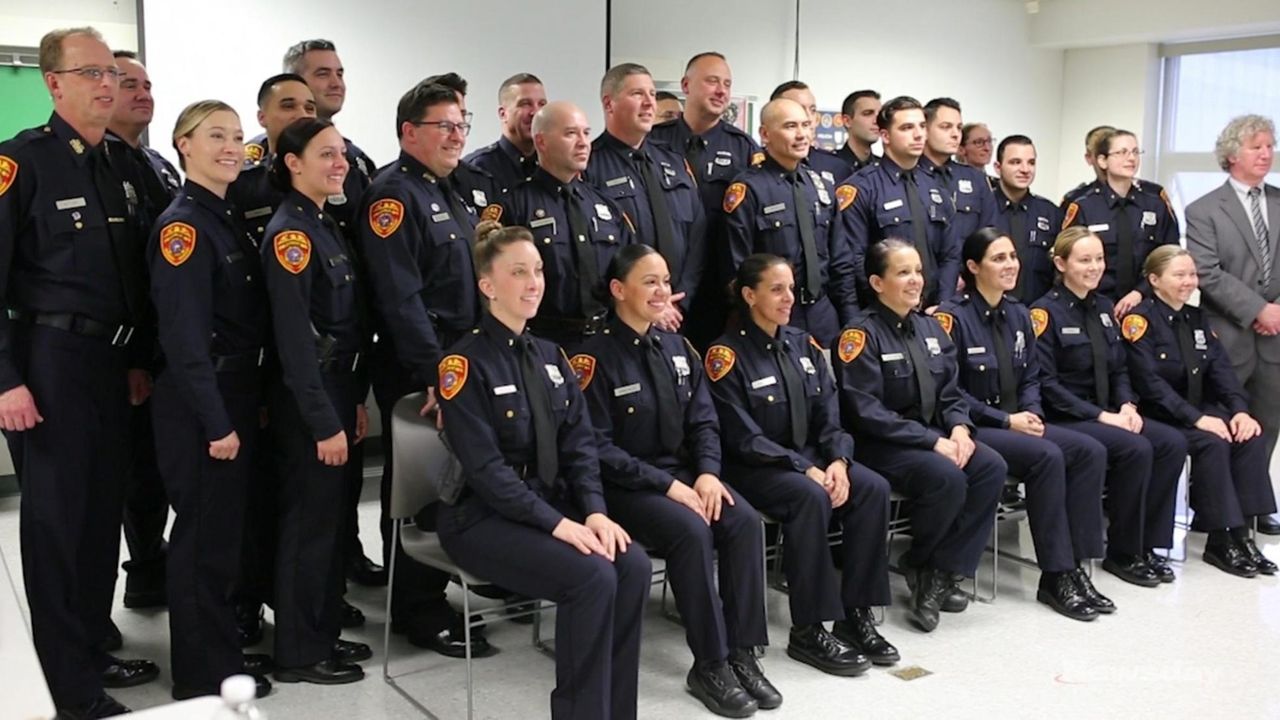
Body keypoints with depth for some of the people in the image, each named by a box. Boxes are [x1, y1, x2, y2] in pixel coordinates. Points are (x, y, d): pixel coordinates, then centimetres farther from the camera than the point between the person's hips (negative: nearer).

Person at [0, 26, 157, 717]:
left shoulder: (118, 167, 13)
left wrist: (139, 362, 16)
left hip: (111, 362, 7)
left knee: (104, 511, 14)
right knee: (56, 522, 1)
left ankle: (95, 651, 29)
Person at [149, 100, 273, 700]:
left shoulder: (230, 220, 13)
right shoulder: (181, 224, -14)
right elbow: (184, 337, -20)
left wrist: (248, 405, 15)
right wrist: (216, 422, -20)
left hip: (236, 396, 9)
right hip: (200, 404, -9)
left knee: (226, 528, 16)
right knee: (205, 533, 1)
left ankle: (224, 651, 28)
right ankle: (203, 672, 14)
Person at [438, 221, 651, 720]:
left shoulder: (550, 356, 11)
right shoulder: (466, 362, -11)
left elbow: (580, 444, 5)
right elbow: (485, 467, -18)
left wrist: (594, 510, -11)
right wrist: (557, 523, -23)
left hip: (553, 503, 6)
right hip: (483, 517, -6)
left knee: (633, 565, -18)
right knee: (592, 576, -27)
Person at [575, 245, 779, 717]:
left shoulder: (677, 348, 9)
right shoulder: (595, 357, -12)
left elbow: (703, 422, 9)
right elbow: (599, 449, -15)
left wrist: (707, 472, -11)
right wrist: (666, 485, -20)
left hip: (683, 472, 6)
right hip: (624, 485, -6)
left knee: (745, 521, -20)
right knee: (691, 531, -31)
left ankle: (742, 653, -11)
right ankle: (710, 665, -18)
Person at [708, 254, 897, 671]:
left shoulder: (803, 345, 9)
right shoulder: (727, 355, -10)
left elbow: (829, 417, 6)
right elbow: (743, 438, -15)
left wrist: (838, 461, -14)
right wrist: (806, 469, -22)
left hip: (811, 457, 6)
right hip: (752, 468, -6)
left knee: (873, 488, -20)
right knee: (811, 497, -34)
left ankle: (856, 615, -11)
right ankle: (808, 632, -24)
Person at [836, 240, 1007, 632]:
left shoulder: (931, 328, 11)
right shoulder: (861, 334, -10)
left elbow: (950, 392, 13)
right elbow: (867, 412, -17)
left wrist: (959, 428, -9)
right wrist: (933, 441, -20)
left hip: (935, 434, 7)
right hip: (880, 445, -7)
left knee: (992, 467, -18)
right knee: (948, 479, -30)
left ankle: (942, 571, -10)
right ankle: (920, 566, -3)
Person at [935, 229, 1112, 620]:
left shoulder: (1018, 314, 13)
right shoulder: (953, 316, -10)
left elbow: (1030, 377, 17)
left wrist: (1031, 413, -4)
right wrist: (1005, 420, -16)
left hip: (1016, 422, 7)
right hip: (973, 428, -7)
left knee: (1091, 451, -14)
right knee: (1047, 456, -29)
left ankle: (1075, 566, -12)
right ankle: (1056, 575, -19)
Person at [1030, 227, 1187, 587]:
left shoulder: (1104, 307, 14)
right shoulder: (1046, 312, -9)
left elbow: (1119, 369, 17)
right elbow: (1045, 383, -15)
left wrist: (1127, 404, -4)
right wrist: (1100, 415, -18)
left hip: (1107, 413, 7)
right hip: (1064, 418, -7)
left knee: (1173, 442, -15)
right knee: (1136, 449, -28)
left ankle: (1145, 545, -5)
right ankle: (1122, 553, -11)